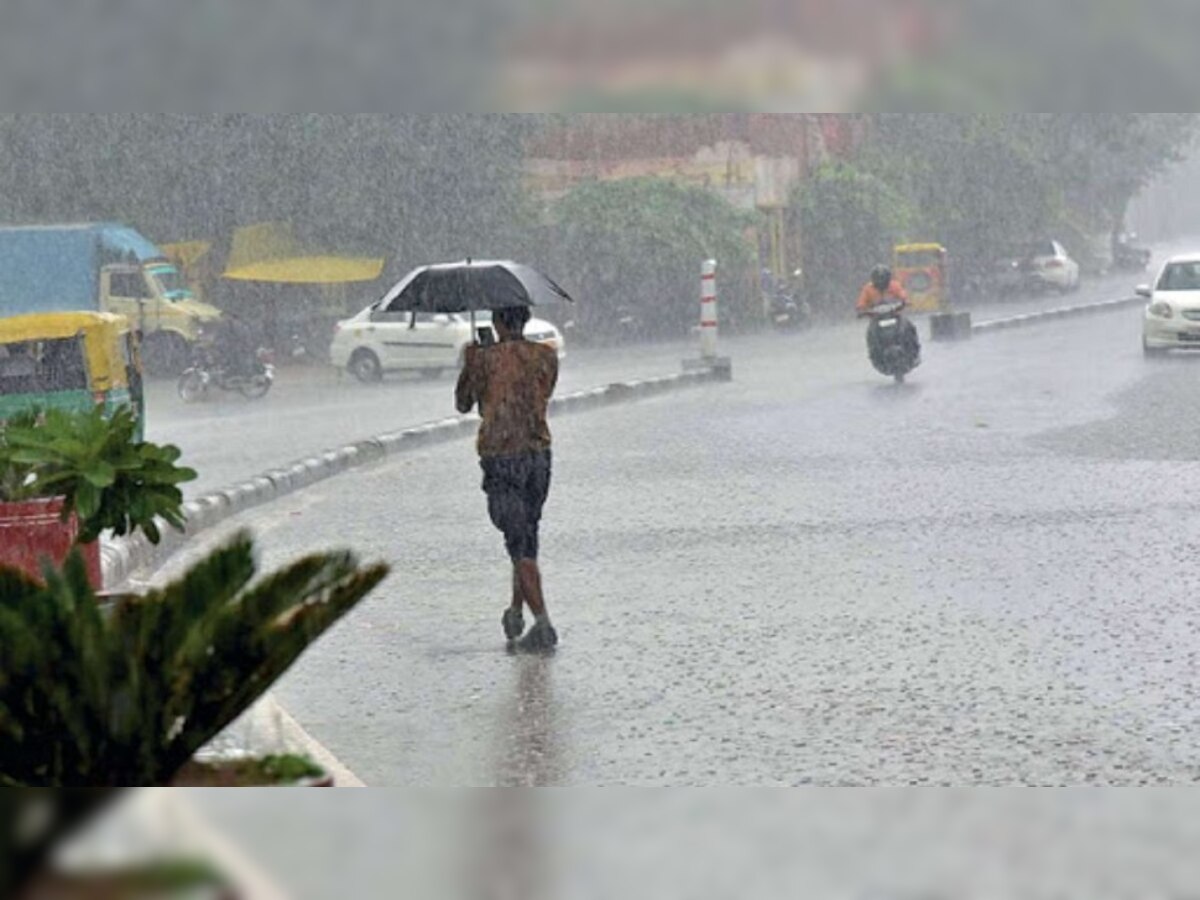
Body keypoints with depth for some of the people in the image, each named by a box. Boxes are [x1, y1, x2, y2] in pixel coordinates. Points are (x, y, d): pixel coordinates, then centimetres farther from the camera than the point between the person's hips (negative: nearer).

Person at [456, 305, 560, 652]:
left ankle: (542, 621, -14)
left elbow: (464, 404, 5)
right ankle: (516, 611, 27)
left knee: (519, 544, -5)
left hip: (499, 457, -4)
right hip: (539, 453, 4)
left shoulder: (485, 357, -8)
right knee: (528, 537, 20)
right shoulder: (547, 357, 2)